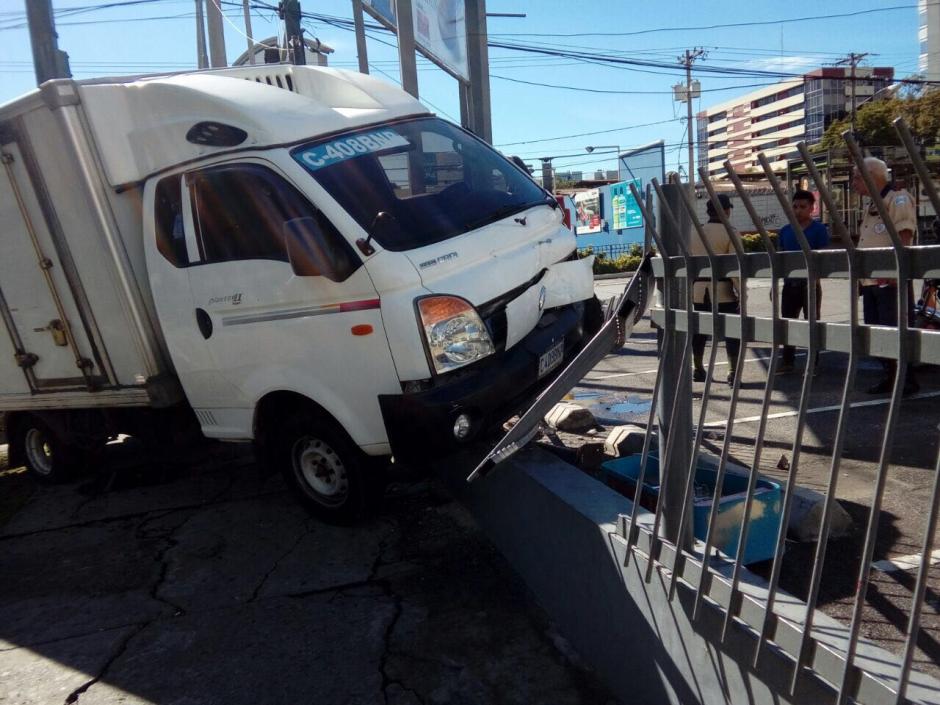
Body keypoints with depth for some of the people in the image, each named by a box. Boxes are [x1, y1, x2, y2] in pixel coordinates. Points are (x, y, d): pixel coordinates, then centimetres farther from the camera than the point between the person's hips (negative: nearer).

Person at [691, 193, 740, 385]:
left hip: (699, 289, 5)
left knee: (699, 329, 14)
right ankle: (733, 372, 0)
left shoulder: (695, 233, 7)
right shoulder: (729, 233, -8)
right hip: (723, 289, -5)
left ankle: (697, 369, 23)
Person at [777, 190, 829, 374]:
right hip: (789, 283, 5)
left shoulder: (819, 229, -5)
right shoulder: (785, 230, 9)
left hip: (810, 283, -5)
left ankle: (812, 363, 11)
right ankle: (787, 362, 18)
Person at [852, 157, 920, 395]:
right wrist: (860, 276, 21)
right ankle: (890, 377, 21)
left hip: (891, 280, -9)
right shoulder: (871, 206, 21)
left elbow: (904, 237, -17)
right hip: (870, 280, 9)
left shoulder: (898, 199, -7)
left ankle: (907, 379, 4)